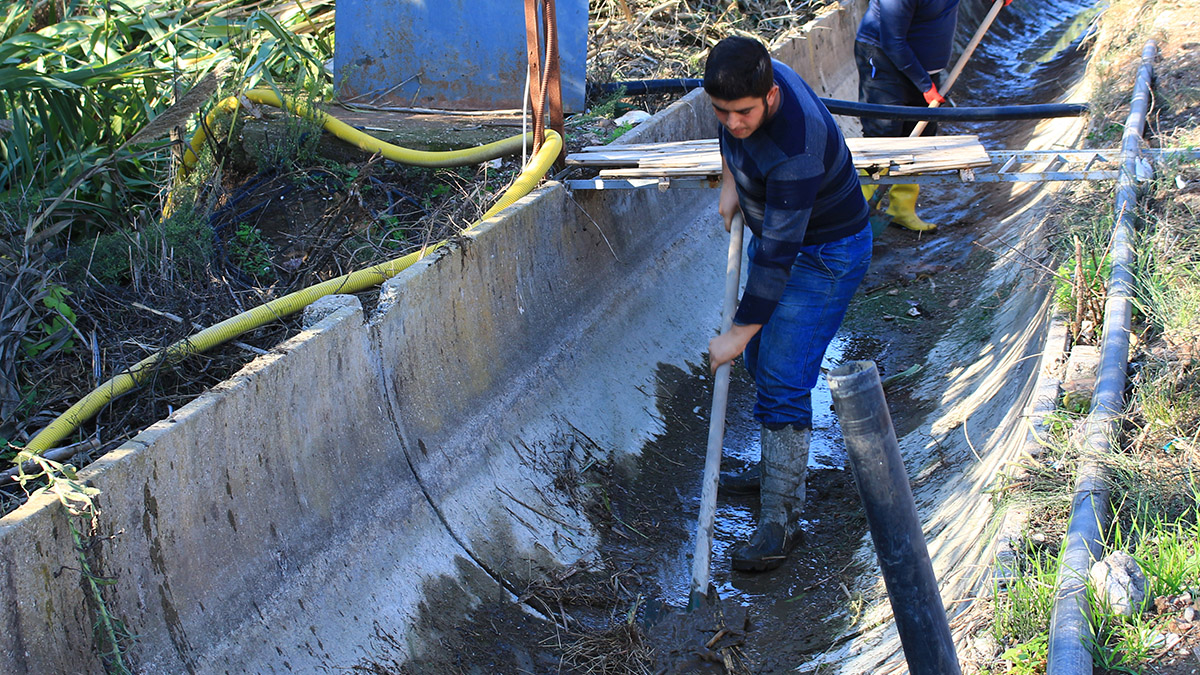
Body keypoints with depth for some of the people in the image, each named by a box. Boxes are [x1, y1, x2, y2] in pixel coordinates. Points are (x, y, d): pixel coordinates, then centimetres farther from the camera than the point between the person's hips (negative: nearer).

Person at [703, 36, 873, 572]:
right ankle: (783, 469, 38)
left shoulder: (795, 150, -39)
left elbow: (777, 258, -34)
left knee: (782, 382, -12)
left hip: (825, 255, -9)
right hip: (775, 231, 9)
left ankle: (780, 520, -4)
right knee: (762, 362, 18)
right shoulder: (753, 80, -16)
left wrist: (737, 335, -29)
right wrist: (729, 182, 5)